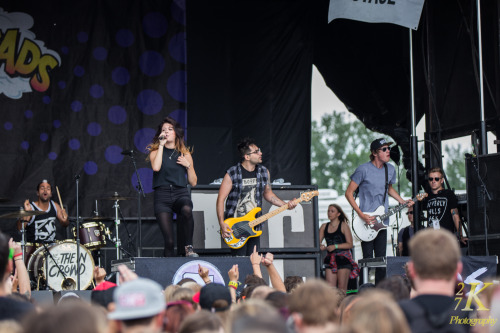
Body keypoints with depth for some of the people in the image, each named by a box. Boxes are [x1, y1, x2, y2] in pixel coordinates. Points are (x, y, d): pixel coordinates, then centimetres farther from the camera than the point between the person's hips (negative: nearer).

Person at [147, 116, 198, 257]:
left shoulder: (184, 154, 14)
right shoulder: (155, 151, 11)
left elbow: (193, 182, 15)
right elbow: (156, 167, -14)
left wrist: (188, 165, 0)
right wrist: (161, 145, -7)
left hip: (181, 193, 1)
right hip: (162, 195, -1)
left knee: (186, 210, -37)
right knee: (169, 241, -14)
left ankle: (188, 247, -21)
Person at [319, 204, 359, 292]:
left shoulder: (344, 226, 0)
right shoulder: (324, 227, 13)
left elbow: (350, 244, -4)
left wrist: (335, 246, -13)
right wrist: (321, 247, -11)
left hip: (343, 258, -4)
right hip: (330, 260, 4)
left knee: (342, 288, -5)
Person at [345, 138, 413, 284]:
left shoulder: (391, 169, 8)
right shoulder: (363, 169, -12)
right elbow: (349, 193, -9)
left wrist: (403, 202, 11)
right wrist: (361, 215, -16)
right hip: (366, 220, -5)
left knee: (381, 258, 7)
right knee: (368, 258, -4)